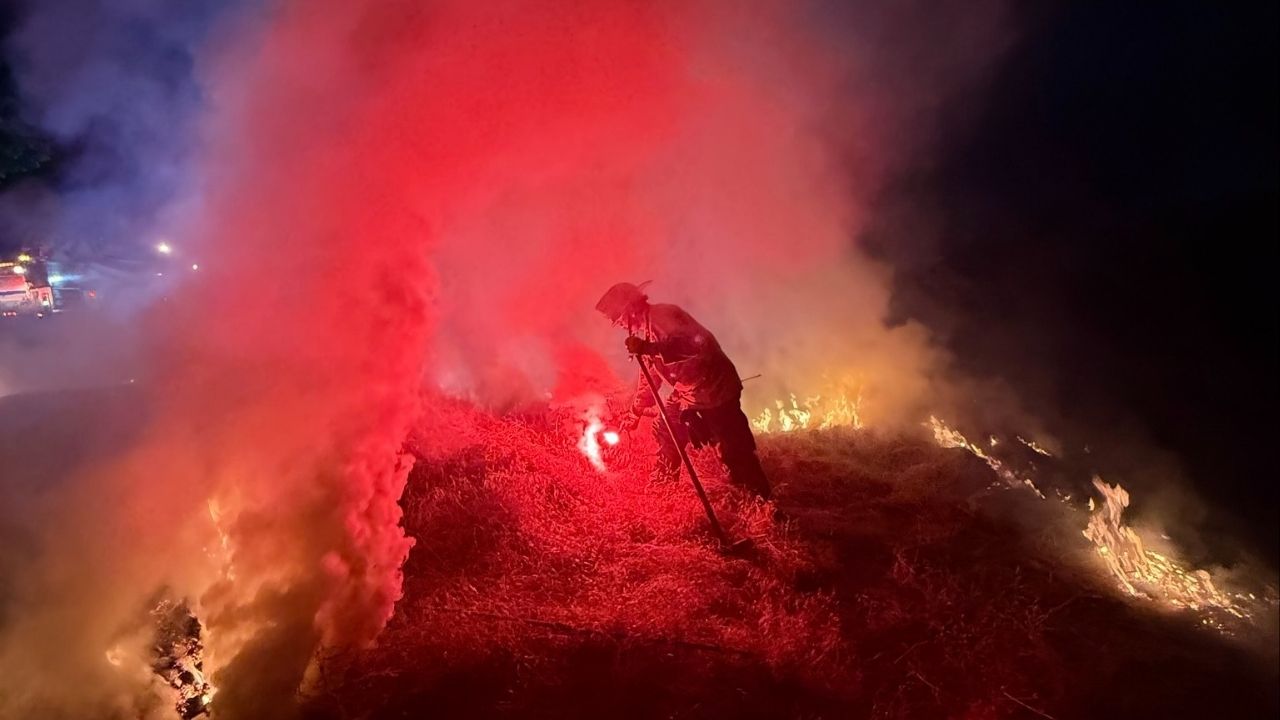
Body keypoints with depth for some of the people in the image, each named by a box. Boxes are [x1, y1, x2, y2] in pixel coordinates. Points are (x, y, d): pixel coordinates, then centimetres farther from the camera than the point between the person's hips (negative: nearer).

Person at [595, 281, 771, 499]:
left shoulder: (663, 316, -20)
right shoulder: (645, 329, 11)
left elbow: (700, 342, -38)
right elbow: (651, 374, 23)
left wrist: (651, 348, -43)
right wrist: (635, 412, 25)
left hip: (715, 388, -10)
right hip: (687, 391, 10)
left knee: (735, 452, -7)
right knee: (665, 431, 17)